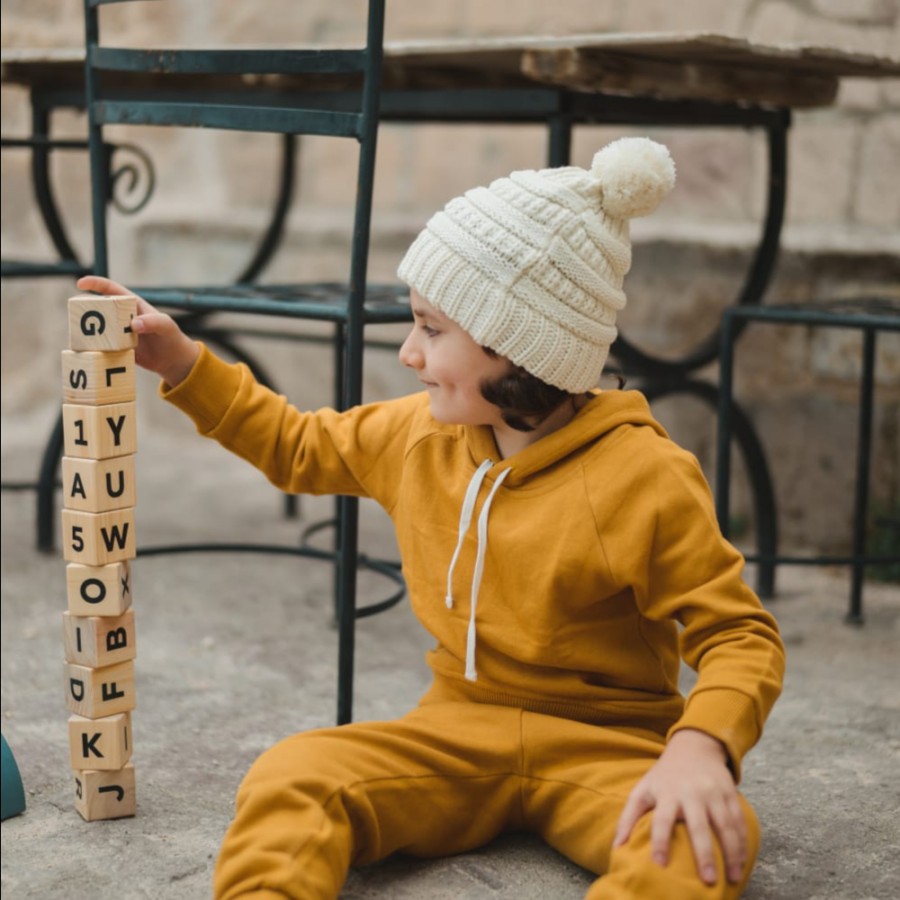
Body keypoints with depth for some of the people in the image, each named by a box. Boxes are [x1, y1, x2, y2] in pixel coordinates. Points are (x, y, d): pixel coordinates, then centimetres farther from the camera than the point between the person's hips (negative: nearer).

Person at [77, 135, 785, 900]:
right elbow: (300, 447, 23)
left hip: (601, 745, -4)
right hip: (458, 731, 4)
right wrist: (184, 365, 15)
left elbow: (741, 635, -13)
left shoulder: (643, 477, -14)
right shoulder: (418, 434, 5)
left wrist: (701, 746, -33)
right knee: (291, 774, -24)